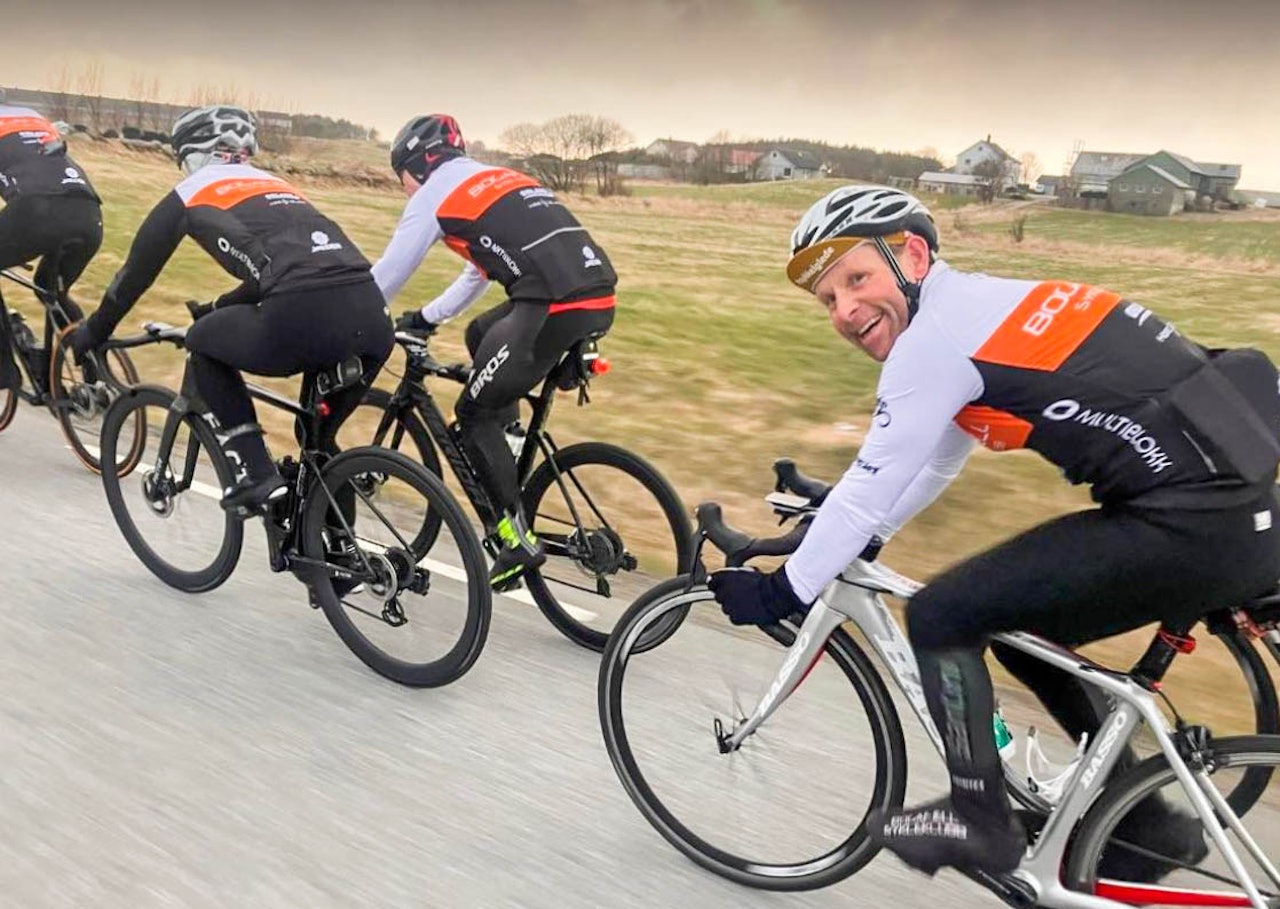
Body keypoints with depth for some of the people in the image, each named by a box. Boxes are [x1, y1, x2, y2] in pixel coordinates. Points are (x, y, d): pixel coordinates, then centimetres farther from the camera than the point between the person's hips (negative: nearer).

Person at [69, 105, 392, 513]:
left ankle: (255, 475, 16)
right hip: (373, 318, 5)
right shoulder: (275, 185, 37)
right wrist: (217, 307, 62)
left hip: (302, 321, -5)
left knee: (204, 345, 24)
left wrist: (93, 331, 47)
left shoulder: (191, 192, 21)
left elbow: (137, 270, 31)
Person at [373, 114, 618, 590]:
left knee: (474, 416, 7)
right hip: (598, 297, 8)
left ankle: (520, 539, 4)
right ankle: (508, 463, 30)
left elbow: (387, 274, 12)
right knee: (480, 335, 30)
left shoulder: (434, 193, 7)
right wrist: (425, 318, 43)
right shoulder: (495, 179, 30)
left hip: (556, 307, -8)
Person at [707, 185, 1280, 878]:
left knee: (939, 618, -4)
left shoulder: (937, 333, -13)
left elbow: (872, 485, -10)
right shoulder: (974, 305, 17)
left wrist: (783, 589, 1)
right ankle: (1150, 824, 31)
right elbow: (932, 465, 26)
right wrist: (851, 538, 32)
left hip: (1196, 527, -10)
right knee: (1019, 630, 21)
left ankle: (980, 820, 15)